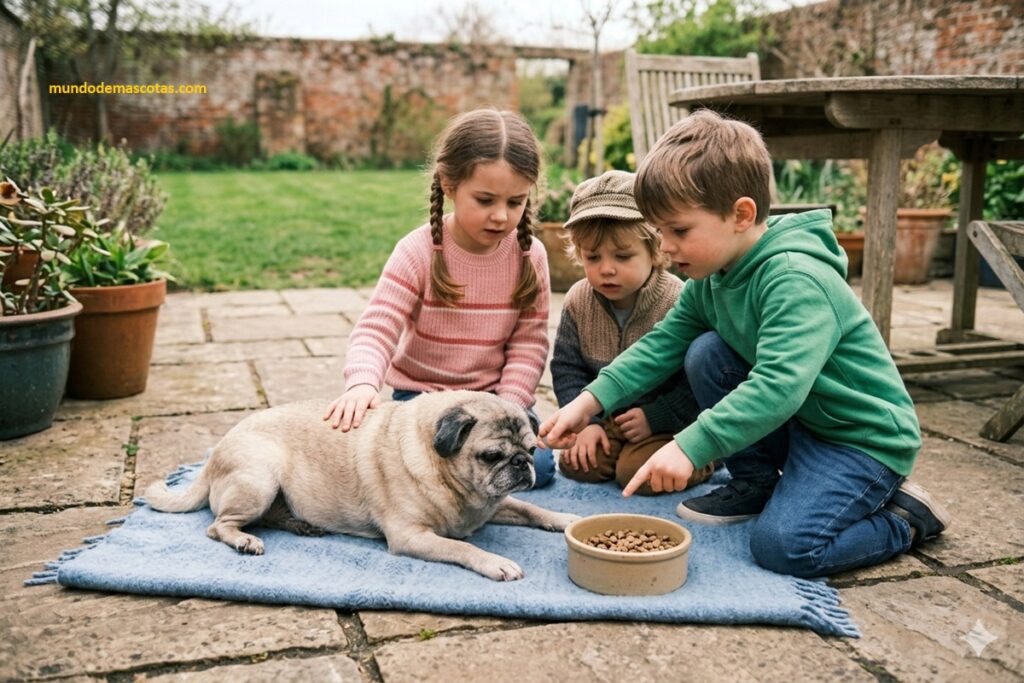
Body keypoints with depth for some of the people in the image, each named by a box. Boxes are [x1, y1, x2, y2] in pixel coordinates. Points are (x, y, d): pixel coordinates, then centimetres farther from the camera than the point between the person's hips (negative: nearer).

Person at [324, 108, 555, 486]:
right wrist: (362, 383, -42)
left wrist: (509, 406, -17)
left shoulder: (530, 255, -7)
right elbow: (375, 330, -22)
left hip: (494, 394, 3)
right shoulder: (417, 252, -16)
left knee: (536, 465, -16)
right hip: (422, 393, -2)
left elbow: (529, 341, -5)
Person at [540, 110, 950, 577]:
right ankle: (754, 485, 8)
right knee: (705, 353, -9)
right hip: (795, 422, 8)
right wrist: (590, 402, -11)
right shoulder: (711, 276, -1)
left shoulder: (796, 280, -29)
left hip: (866, 439, -8)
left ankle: (905, 516, 4)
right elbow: (663, 343, 0)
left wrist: (690, 447, -44)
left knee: (784, 546, -24)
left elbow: (778, 387, -39)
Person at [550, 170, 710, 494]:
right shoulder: (578, 302, -9)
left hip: (671, 421, -4)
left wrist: (654, 418, -20)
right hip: (610, 415, 5)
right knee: (576, 463, -11)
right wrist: (586, 421, -10)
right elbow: (567, 368, 0)